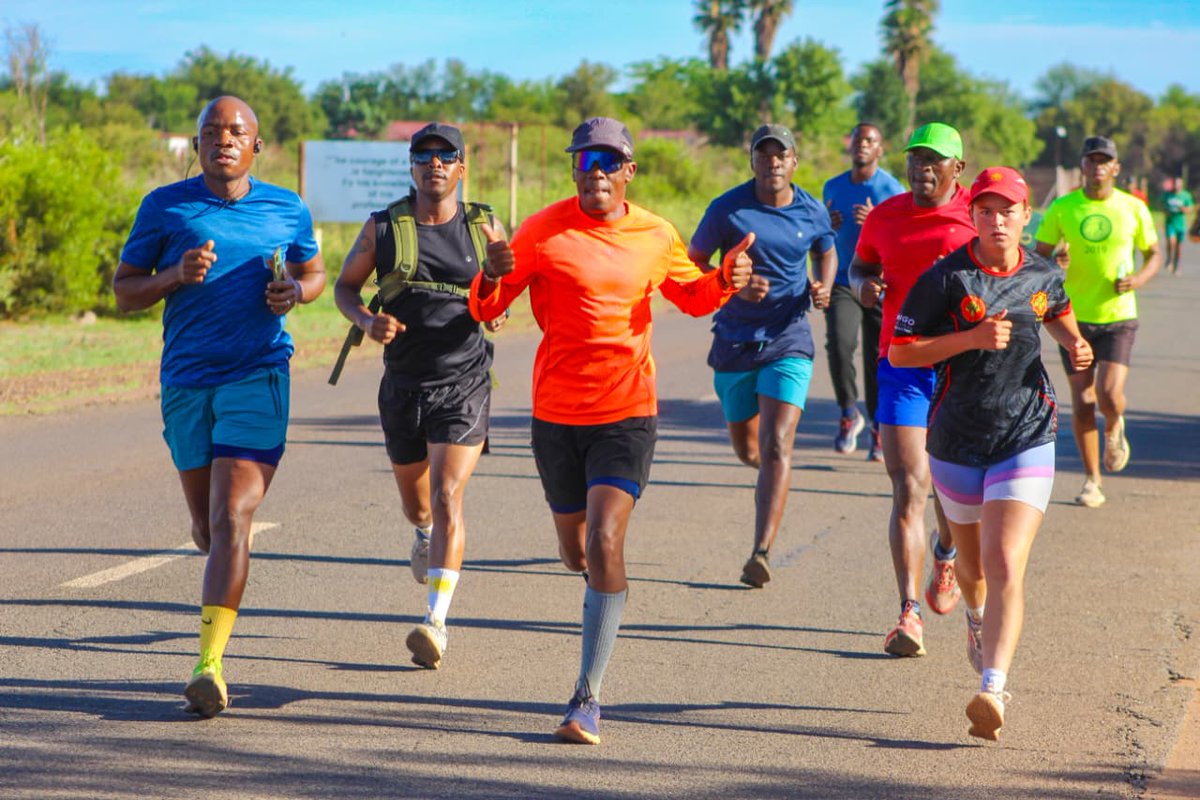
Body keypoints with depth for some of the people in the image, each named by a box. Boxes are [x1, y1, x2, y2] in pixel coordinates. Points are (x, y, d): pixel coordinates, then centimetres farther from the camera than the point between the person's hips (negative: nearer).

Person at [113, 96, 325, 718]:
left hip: (258, 375, -2)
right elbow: (124, 291, 6)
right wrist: (175, 275, -14)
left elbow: (315, 272, 22)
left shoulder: (287, 210, 7)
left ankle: (209, 666, -21)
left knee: (230, 520, -15)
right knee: (207, 527, 12)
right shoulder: (165, 207, 4)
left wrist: (296, 292, -1)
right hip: (186, 380, 2)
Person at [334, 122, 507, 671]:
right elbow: (345, 286, 10)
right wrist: (367, 321, -12)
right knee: (415, 503, 18)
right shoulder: (383, 228, 0)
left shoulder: (483, 227, 2)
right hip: (403, 385, 2)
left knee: (447, 498, -17)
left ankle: (436, 624, -21)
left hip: (464, 385, -2)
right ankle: (426, 531, 57)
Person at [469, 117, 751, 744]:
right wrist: (494, 275, -25)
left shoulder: (656, 237, 2)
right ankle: (602, 590, 54)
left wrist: (725, 280, -1)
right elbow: (484, 310, -2)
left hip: (627, 414, -1)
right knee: (575, 547, 15)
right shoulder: (543, 231, -4)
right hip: (557, 412, 1)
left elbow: (692, 296, 21)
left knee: (605, 540, -17)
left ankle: (587, 698, -15)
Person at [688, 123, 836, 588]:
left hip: (788, 341, -1)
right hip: (735, 341, 1)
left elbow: (826, 252, 21)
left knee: (776, 447, -17)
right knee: (747, 450, 15)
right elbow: (693, 262, 0)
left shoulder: (813, 213, 0)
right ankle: (772, 479, 53)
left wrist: (822, 288, 0)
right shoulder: (727, 209, -7)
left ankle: (761, 553, -23)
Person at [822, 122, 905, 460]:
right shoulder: (833, 187, 10)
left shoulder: (892, 190, -5)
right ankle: (849, 414, -2)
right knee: (839, 343, -20)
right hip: (843, 283, 2)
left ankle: (878, 430, 17)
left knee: (877, 359, 1)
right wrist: (827, 226, -3)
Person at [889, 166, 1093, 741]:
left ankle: (993, 689, -27)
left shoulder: (1042, 274, 4)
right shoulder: (946, 277, -8)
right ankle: (979, 622, 56)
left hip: (1026, 439, 0)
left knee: (1005, 565, -18)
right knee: (972, 562, 20)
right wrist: (973, 338, -20)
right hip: (956, 443, 0)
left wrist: (1076, 344, 6)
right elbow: (898, 351, -10)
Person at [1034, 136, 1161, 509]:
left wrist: (1140, 278, -8)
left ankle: (1114, 429, 21)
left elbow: (1155, 253, 12)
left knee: (1110, 395, -16)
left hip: (1118, 316, -1)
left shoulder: (1133, 209, 0)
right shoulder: (1062, 209, -1)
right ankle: (1091, 480, 15)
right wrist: (1054, 262, -19)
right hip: (1075, 316, 1)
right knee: (1082, 401, 2)